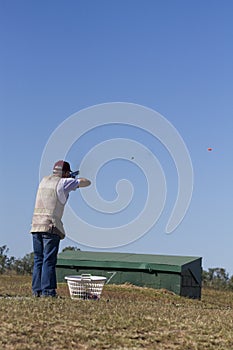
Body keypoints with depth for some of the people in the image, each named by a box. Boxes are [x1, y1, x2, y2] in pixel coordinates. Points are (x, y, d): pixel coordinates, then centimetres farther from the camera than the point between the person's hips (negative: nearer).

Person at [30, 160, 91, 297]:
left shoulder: (44, 180, 15)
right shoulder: (64, 182, -4)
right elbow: (87, 182, 0)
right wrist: (77, 180, 20)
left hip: (36, 225, 6)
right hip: (51, 227, -6)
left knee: (38, 260, 10)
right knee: (49, 260, -5)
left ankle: (37, 290, 11)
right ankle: (47, 291, -6)